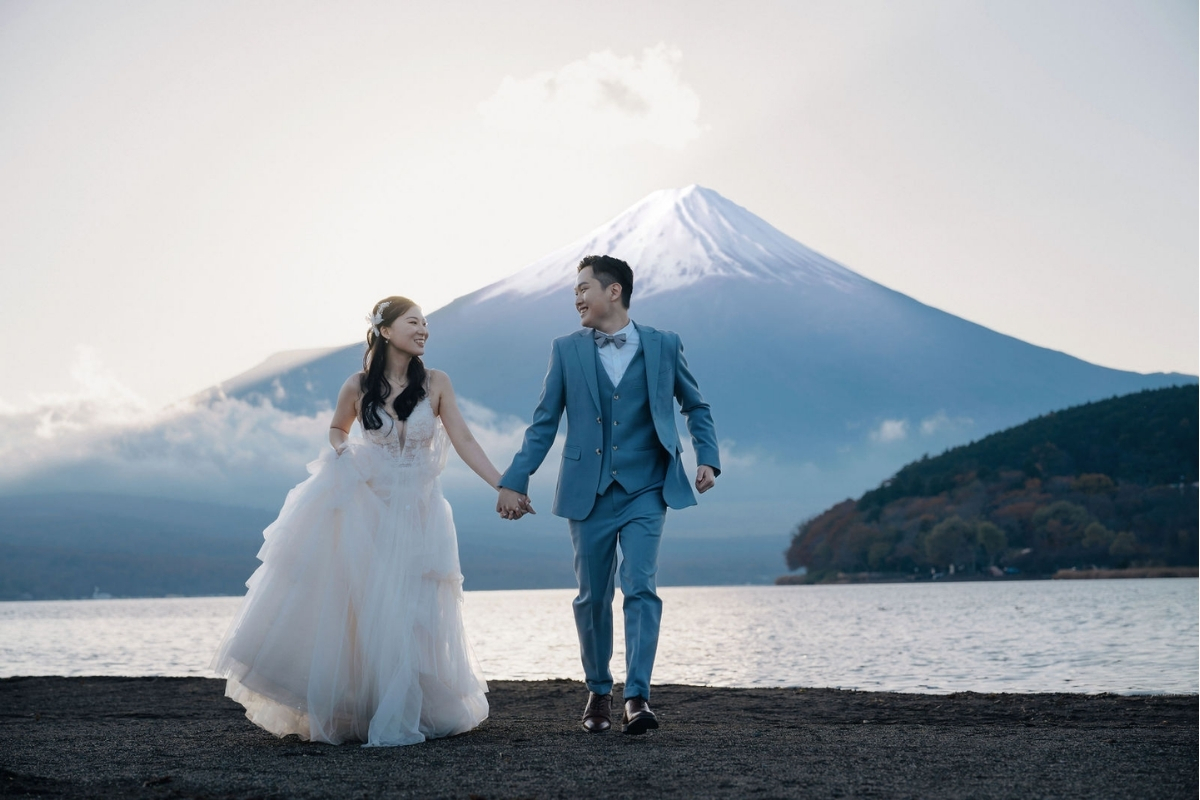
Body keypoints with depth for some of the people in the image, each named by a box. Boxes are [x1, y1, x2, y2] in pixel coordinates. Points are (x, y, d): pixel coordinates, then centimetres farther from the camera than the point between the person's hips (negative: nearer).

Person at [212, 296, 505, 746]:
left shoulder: (435, 384, -3)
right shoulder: (358, 388, -1)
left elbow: (464, 441, -5)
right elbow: (337, 429, 18)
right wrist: (342, 453, -4)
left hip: (418, 515, 0)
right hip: (366, 510, 1)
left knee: (406, 618, -2)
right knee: (349, 609, 1)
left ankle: (398, 723, 9)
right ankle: (338, 712, 18)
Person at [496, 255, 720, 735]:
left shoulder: (664, 346, 3)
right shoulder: (567, 350, 5)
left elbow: (695, 407, 13)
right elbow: (544, 422, 7)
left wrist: (708, 458, -1)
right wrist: (514, 480, 1)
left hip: (645, 491, -2)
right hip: (588, 493, 2)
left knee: (640, 588, -14)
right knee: (592, 596, 8)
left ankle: (637, 697, -14)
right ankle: (598, 691, 25)